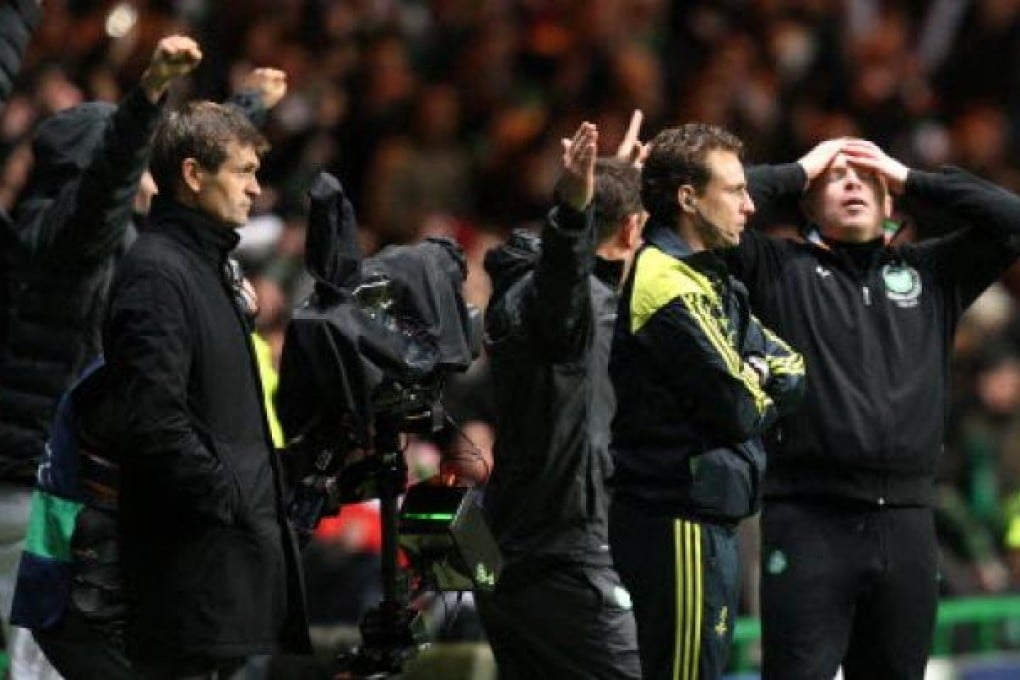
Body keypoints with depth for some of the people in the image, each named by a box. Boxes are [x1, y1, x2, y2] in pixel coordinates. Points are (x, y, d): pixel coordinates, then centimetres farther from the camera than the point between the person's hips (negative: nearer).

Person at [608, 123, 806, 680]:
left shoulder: (708, 282, 16)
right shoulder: (668, 287, -17)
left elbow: (793, 373, 15)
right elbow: (739, 410, -18)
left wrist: (753, 379, -6)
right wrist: (762, 396, 5)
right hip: (681, 523, -10)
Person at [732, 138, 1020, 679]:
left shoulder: (930, 271, 18)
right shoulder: (778, 268, 9)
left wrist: (910, 180, 13)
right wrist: (798, 172, 7)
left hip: (907, 526, 4)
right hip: (808, 518, -4)